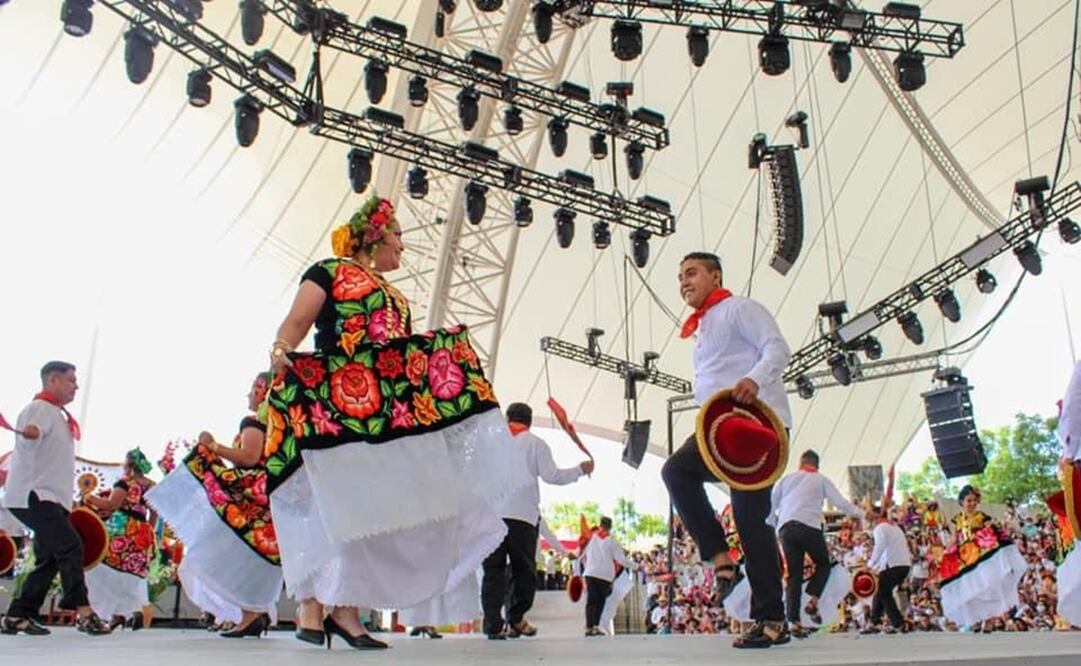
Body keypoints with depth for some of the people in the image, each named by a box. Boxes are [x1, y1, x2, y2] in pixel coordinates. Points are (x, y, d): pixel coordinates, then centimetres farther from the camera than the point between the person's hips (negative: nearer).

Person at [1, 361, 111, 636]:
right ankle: (83, 612, -19)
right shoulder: (40, 408, -8)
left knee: (49, 559, 9)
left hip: (49, 498, 10)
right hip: (33, 495, -10)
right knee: (70, 547, -19)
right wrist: (29, 432, -51)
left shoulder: (58, 415, 22)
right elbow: (31, 431, -33)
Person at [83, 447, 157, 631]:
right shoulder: (152, 486, 14)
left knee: (112, 568, 0)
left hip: (123, 529, -6)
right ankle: (136, 610, -4)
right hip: (143, 533, 6)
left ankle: (118, 612, -7)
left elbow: (112, 504, -14)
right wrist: (149, 531, 23)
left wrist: (92, 499, -1)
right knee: (133, 573, 11)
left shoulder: (125, 481, -5)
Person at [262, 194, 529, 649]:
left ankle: (345, 608, 2)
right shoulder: (328, 271, 7)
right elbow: (296, 322, -4)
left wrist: (447, 352, 14)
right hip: (334, 399, -7)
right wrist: (280, 349, -24)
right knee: (332, 499, -11)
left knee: (369, 505, 0)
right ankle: (311, 604, -6)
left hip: (387, 409, 7)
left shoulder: (394, 296, 27)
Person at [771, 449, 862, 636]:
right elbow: (840, 502, 8)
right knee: (824, 564, 20)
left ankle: (793, 621, -2)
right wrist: (860, 513, 23)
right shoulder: (821, 480, 14)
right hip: (809, 526, -3)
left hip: (786, 528, 3)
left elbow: (771, 504, 17)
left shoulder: (786, 479, 21)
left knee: (794, 575, 7)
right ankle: (813, 601, -1)